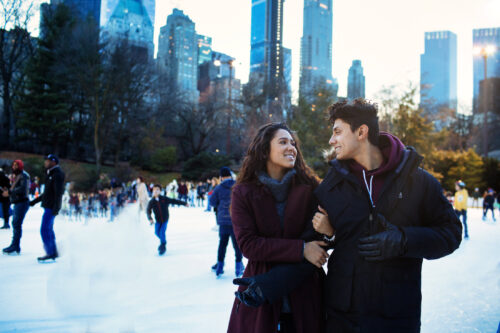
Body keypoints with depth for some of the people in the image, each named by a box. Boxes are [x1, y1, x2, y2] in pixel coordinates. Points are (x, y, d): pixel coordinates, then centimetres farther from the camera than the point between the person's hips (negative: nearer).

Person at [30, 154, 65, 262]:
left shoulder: (58, 174, -13)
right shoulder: (51, 174, 18)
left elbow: (59, 193, -21)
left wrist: (56, 208, -28)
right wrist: (34, 202, 27)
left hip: (51, 207, -10)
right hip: (48, 206, 10)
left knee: (44, 230, -10)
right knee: (48, 230, 13)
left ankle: (50, 253, -6)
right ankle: (53, 252, 19)